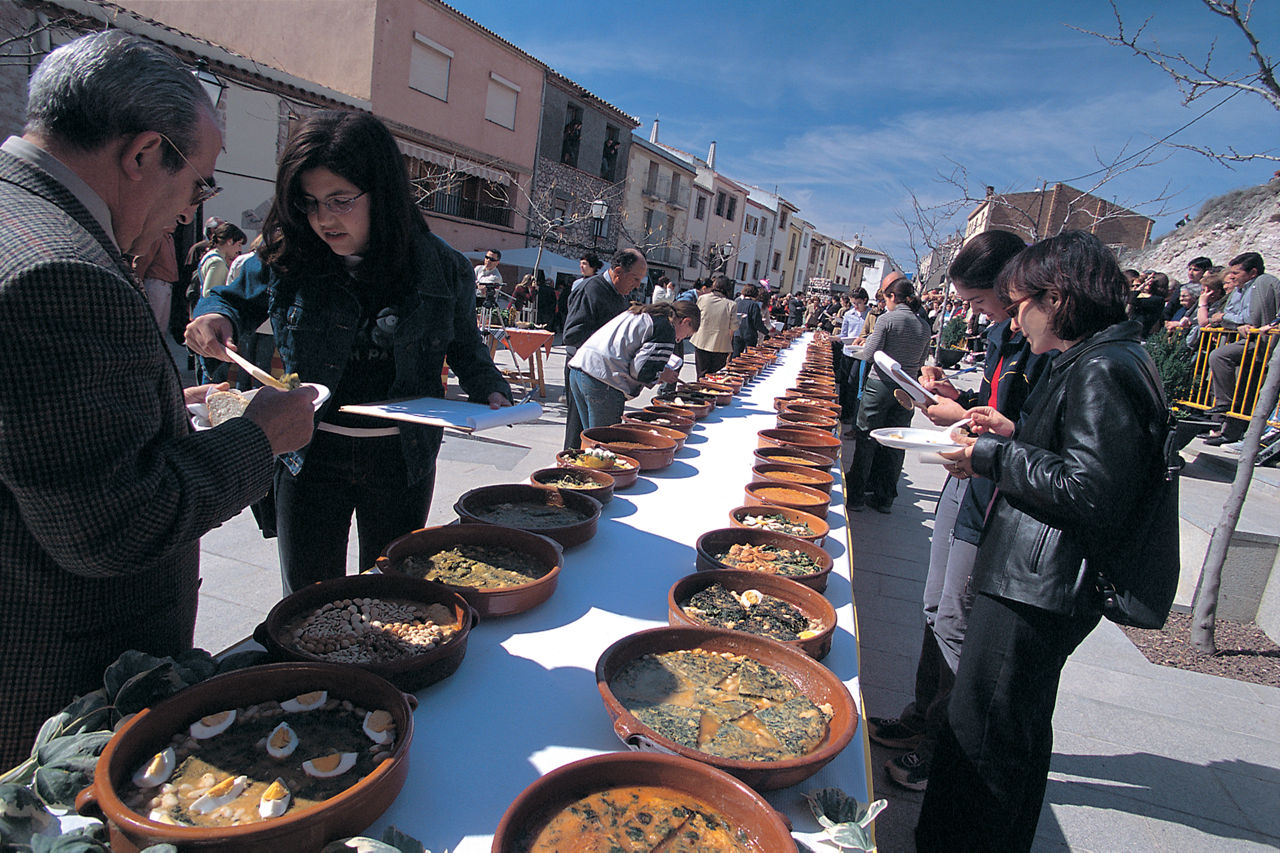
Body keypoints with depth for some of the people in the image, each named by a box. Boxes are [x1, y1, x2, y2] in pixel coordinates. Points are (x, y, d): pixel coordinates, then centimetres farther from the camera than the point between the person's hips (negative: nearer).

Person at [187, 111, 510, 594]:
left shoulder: (441, 268, -7)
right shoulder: (285, 257, -7)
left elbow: (464, 346, 9)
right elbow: (236, 298, 12)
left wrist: (488, 390, -9)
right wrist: (217, 319, -10)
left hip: (402, 461, 0)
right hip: (311, 458, 0)